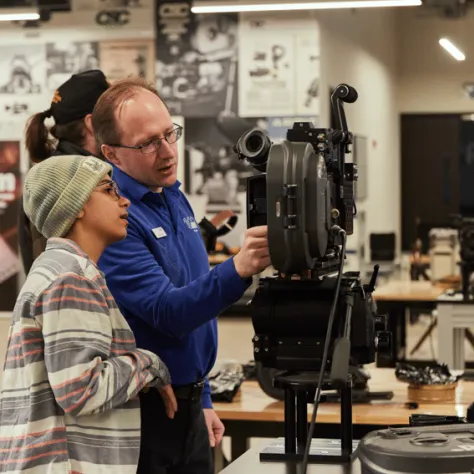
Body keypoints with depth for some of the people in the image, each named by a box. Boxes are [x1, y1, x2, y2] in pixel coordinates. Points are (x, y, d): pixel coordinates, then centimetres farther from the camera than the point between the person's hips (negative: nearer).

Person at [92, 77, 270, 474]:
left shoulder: (174, 197, 8)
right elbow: (168, 312, -25)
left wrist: (202, 400, 17)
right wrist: (237, 270, -41)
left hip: (188, 406, 8)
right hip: (140, 411, -7)